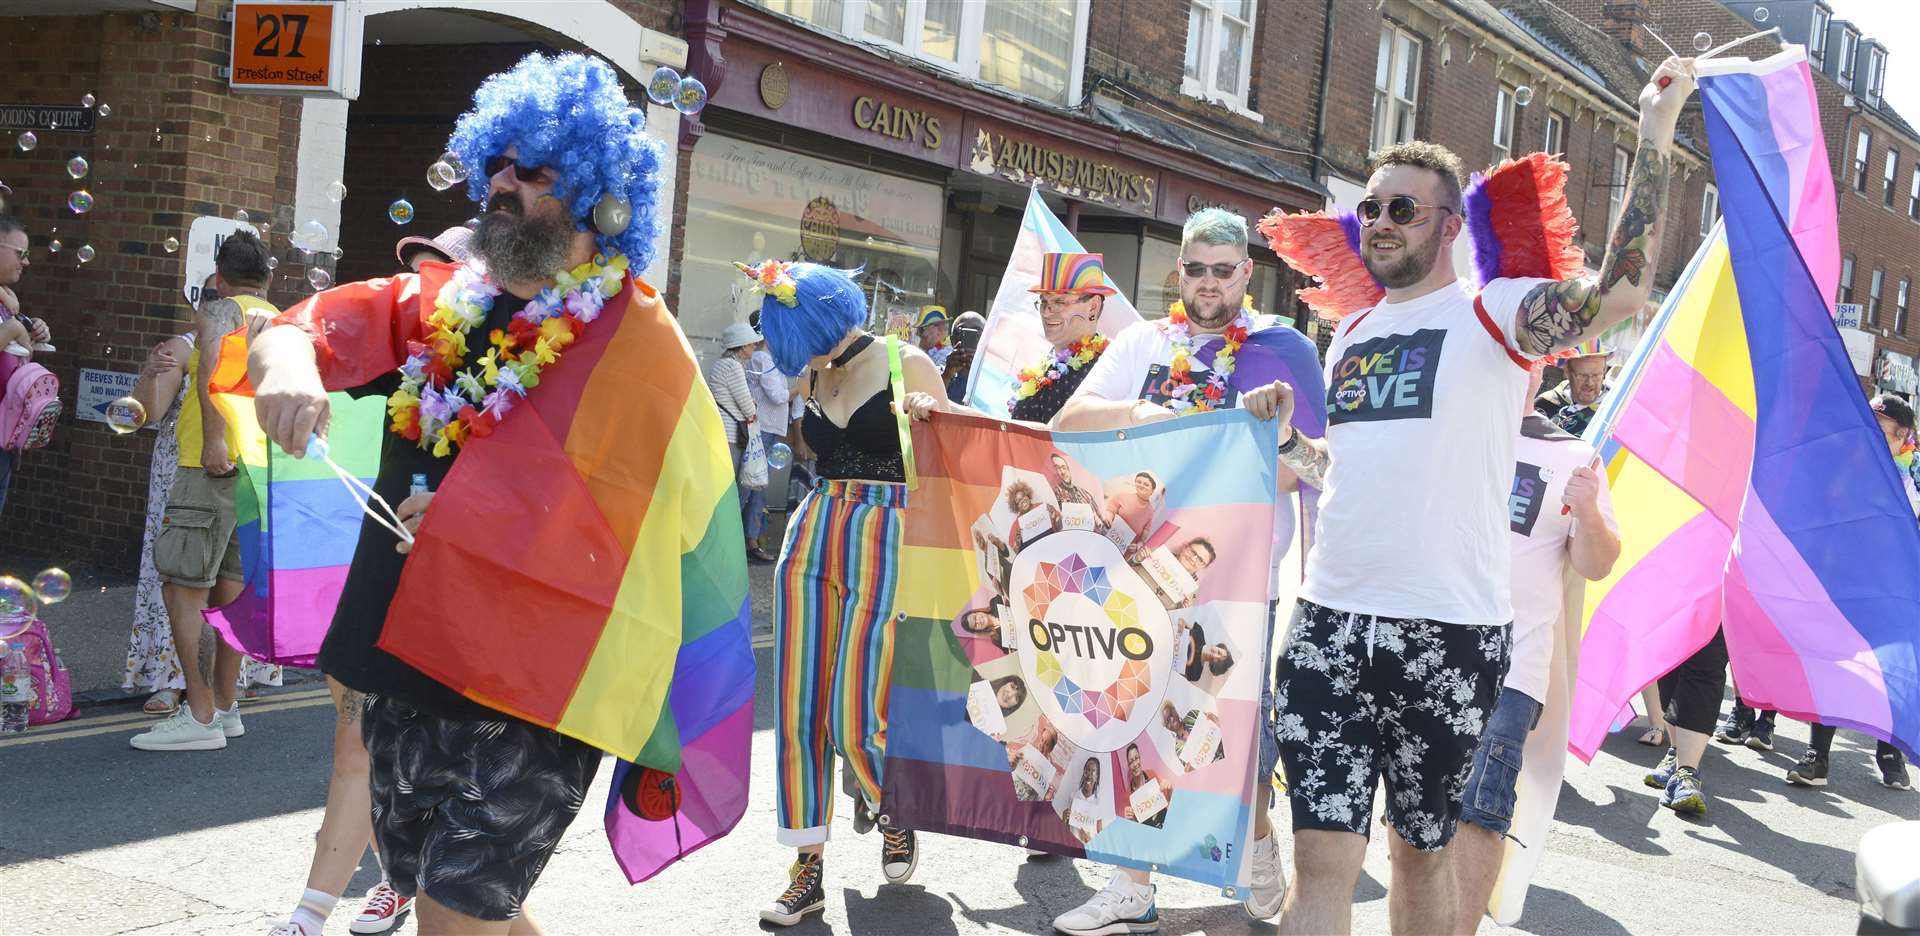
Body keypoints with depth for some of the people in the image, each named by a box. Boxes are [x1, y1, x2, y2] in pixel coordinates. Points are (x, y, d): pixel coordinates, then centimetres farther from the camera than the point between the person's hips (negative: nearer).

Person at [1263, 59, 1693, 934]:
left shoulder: (1494, 313, -2)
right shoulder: (1350, 332, 16)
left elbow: (1621, 289, -20)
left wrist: (1656, 131, -17)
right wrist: (1285, 440, 10)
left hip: (1448, 632, -4)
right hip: (1328, 622, 4)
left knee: (1422, 851, 12)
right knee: (1321, 857, 1)